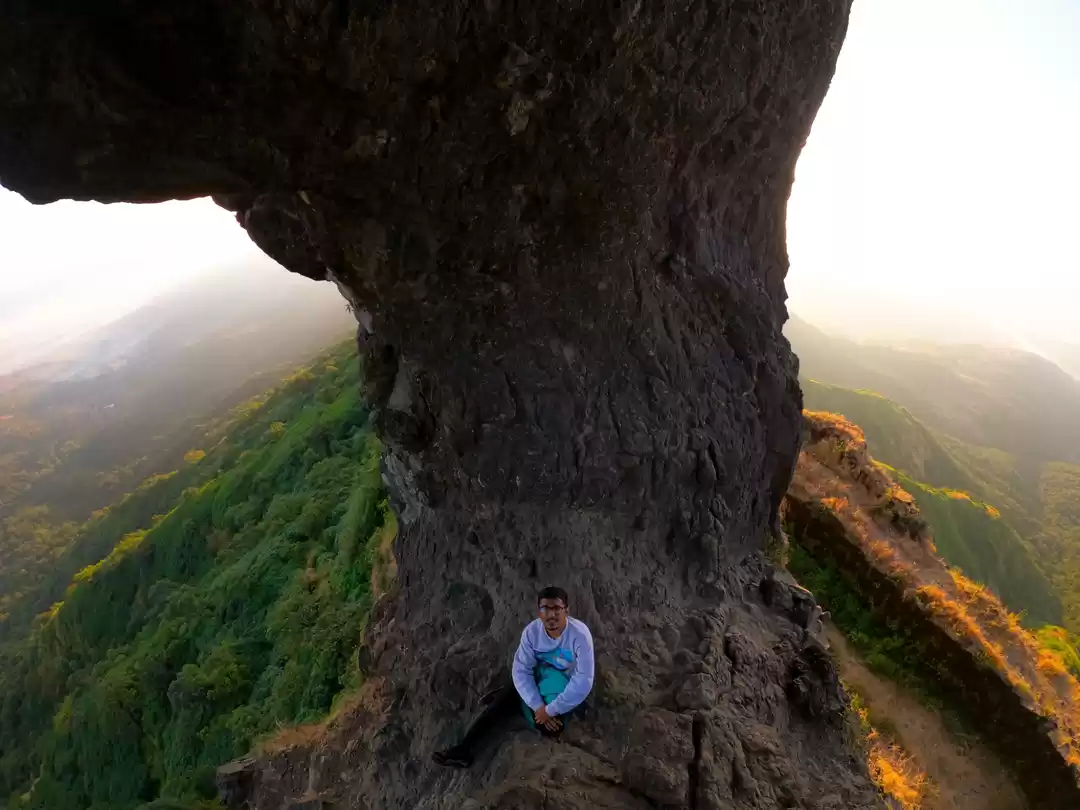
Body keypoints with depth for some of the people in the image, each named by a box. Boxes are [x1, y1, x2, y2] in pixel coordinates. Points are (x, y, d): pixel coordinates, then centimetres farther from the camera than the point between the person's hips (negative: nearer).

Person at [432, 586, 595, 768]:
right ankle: (464, 748, -15)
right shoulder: (531, 631, -19)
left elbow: (583, 681, -32)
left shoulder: (579, 634, -31)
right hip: (541, 680, 3)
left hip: (568, 688, -3)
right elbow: (521, 670, -19)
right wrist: (538, 706, -30)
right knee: (505, 696, -18)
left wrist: (551, 710, -29)